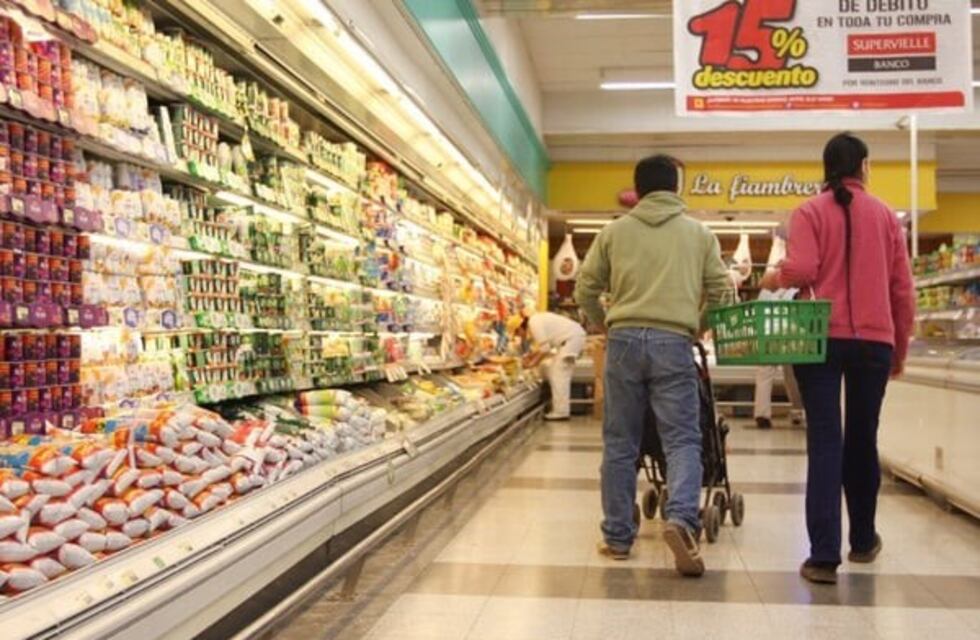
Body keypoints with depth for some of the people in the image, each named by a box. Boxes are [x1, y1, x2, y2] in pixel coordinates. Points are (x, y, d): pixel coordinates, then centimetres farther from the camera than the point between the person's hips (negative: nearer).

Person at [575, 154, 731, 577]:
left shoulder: (615, 232, 11)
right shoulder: (699, 233, 11)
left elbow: (585, 290, 11)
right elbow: (719, 292, 11)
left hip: (624, 340, 1)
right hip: (674, 343, -1)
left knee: (620, 443, 7)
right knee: (682, 438, 1)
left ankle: (618, 537, 12)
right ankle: (681, 518, -21)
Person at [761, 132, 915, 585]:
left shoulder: (810, 213, 0)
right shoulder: (885, 215, 9)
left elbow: (800, 271, -14)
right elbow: (903, 289, 10)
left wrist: (773, 281, 8)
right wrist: (901, 348, 19)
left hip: (823, 339, -2)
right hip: (874, 341, 3)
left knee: (825, 443, -3)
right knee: (862, 440, 15)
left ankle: (824, 555, -9)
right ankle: (863, 540, 30)